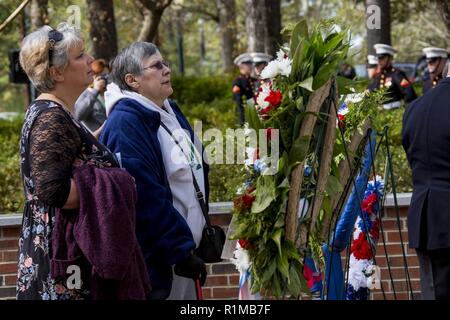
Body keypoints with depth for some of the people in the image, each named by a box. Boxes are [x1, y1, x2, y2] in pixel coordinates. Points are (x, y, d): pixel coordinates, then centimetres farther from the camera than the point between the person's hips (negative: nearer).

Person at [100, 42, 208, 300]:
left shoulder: (170, 112, 11)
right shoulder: (125, 122, -17)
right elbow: (145, 198, -24)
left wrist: (204, 229, 18)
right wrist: (181, 250, -22)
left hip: (185, 249, 9)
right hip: (156, 261, -9)